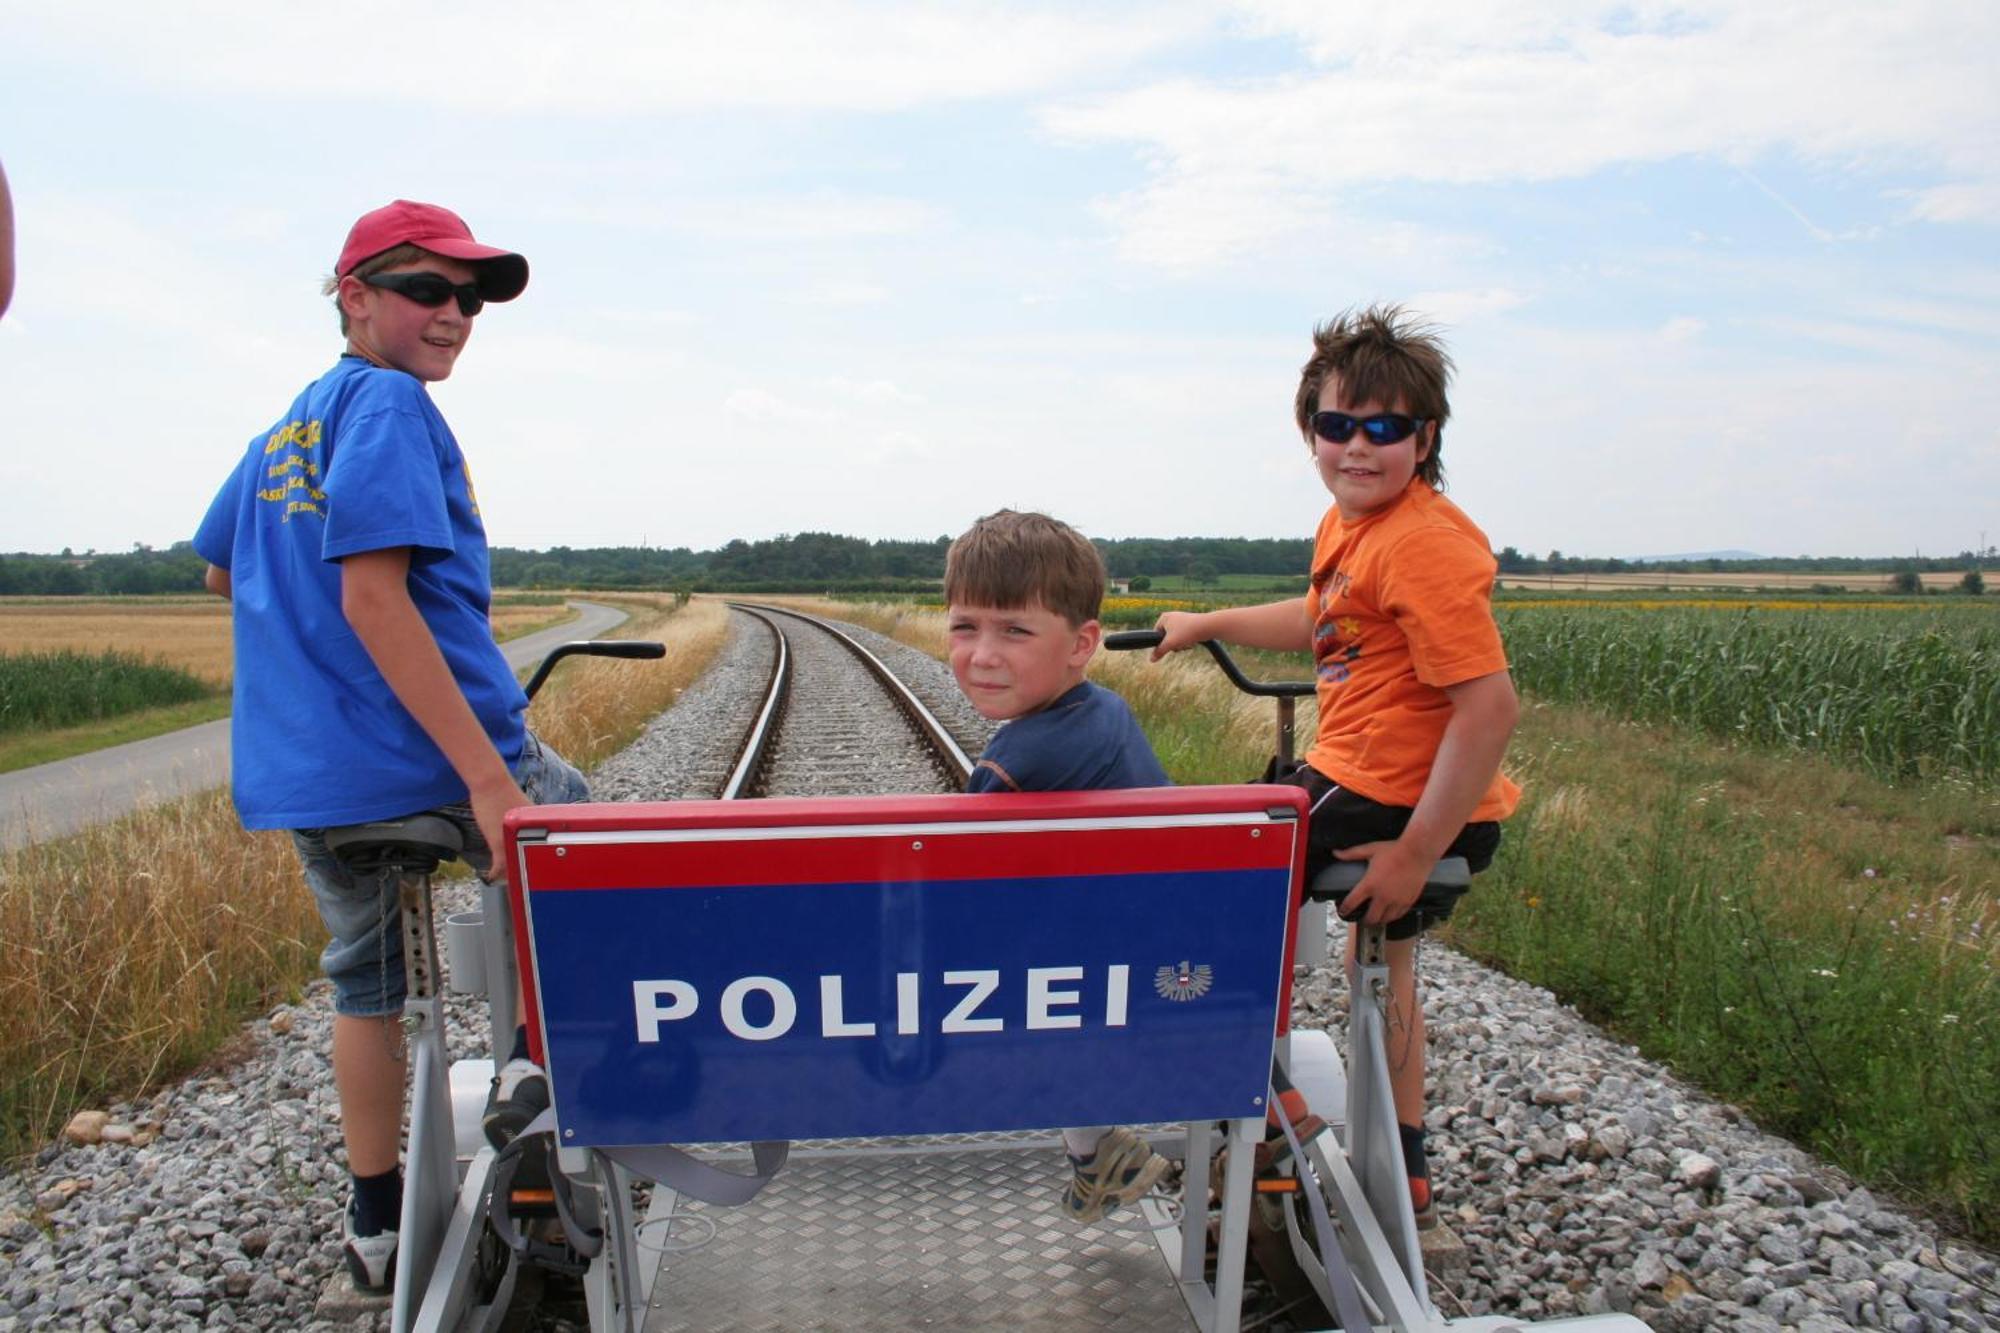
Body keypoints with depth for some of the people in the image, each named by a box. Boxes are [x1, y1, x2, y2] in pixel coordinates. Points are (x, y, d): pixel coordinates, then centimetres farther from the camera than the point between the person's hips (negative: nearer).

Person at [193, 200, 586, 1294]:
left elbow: (221, 571, 29)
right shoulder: (389, 404, -11)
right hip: (432, 752, -8)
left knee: (366, 983, 21)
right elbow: (375, 597, -22)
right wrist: (487, 779, -26)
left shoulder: (283, 428, 16)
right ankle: (535, 1065, 7)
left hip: (302, 772, 9)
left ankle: (376, 1223, 32)